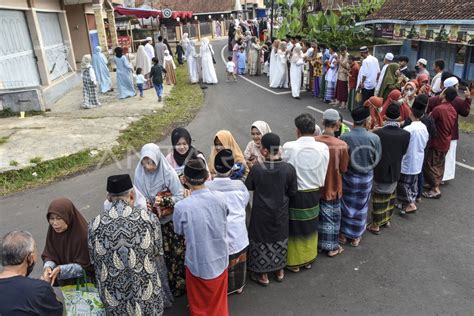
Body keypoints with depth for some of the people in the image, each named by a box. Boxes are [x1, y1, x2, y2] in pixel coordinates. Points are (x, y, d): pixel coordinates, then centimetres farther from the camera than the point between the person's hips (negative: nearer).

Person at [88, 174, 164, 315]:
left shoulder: (94, 224, -11)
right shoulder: (148, 218, -15)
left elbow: (94, 261, 3)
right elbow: (157, 254, -2)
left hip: (114, 300, 2)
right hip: (147, 296, -1)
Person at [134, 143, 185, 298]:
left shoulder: (169, 173, -20)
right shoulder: (139, 173, -9)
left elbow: (180, 196, -15)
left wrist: (164, 201, -30)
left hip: (170, 221, -3)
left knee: (175, 253, 7)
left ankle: (178, 284, 28)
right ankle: (163, 286, 32)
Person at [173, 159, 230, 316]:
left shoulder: (181, 207, -24)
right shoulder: (220, 197, -15)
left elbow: (179, 231, -3)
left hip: (197, 264, -3)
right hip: (220, 261, 3)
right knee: (219, 302, 28)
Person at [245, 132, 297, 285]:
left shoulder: (256, 168, -23)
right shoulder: (289, 168, -18)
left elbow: (248, 187, -6)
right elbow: (293, 192, -7)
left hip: (261, 214, -2)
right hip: (280, 214, 2)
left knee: (261, 240, 16)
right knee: (280, 239, 23)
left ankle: (263, 275, 30)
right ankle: (279, 271, 40)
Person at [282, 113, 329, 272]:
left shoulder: (289, 147, -20)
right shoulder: (323, 147, -11)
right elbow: (323, 176, -2)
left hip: (295, 194, -3)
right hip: (313, 194, 3)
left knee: (294, 229, 14)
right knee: (310, 228, 21)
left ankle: (294, 262, 29)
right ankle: (308, 259, 39)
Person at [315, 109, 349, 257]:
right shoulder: (341, 145, -23)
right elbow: (343, 169, -10)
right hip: (333, 187, -2)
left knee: (317, 215, 20)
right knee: (332, 217, 15)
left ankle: (317, 243, 36)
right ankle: (331, 247, 29)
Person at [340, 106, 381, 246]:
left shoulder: (344, 137, -20)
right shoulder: (374, 138, -18)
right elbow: (377, 160, -6)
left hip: (348, 177, -1)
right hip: (366, 178, 1)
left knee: (346, 206, 18)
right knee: (360, 207, 18)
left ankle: (343, 234, 31)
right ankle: (356, 236, 32)